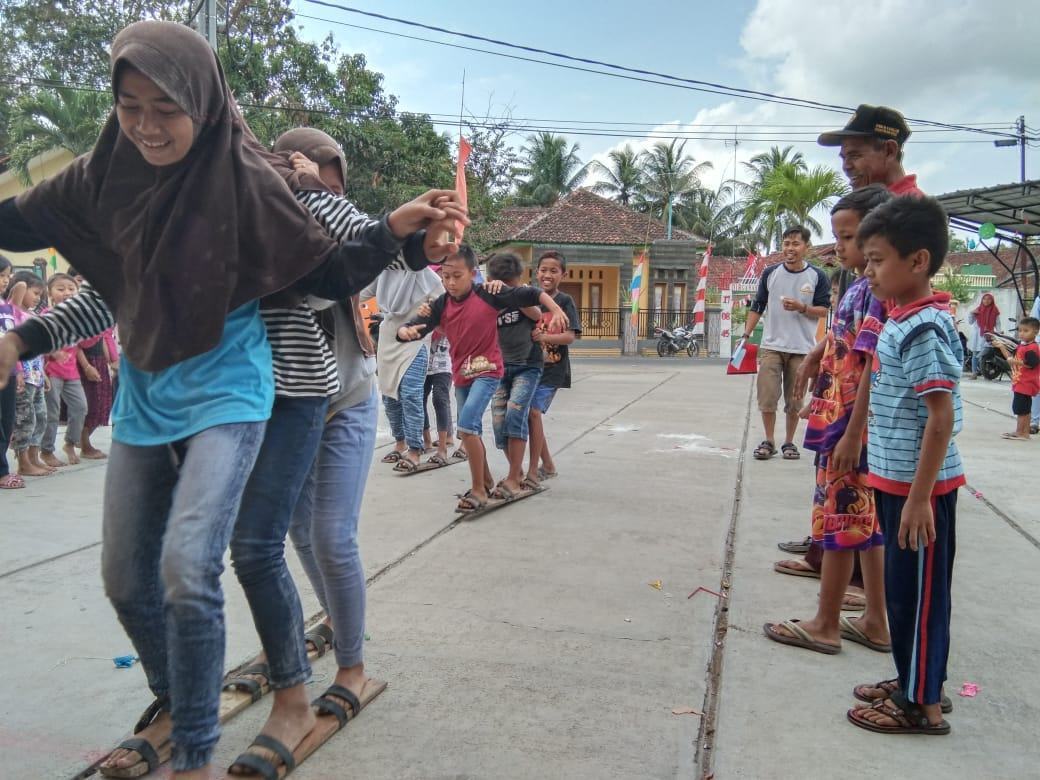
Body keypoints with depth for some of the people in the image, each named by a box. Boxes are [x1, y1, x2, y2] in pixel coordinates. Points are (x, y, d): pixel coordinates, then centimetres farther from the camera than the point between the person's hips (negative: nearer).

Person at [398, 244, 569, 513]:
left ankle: (478, 490, -8)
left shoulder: (488, 295, -15)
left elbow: (532, 294, -13)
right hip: (461, 373, 6)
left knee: (467, 425, -20)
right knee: (470, 430, 17)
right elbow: (413, 327, -11)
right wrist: (405, 331, -34)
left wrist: (556, 311, -26)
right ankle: (486, 481, 38)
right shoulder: (441, 305, -4)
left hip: (487, 370, -6)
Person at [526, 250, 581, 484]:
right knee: (529, 413, 9)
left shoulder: (565, 302, -5)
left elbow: (570, 336, -13)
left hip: (552, 368, -5)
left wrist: (544, 336, -29)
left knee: (534, 412, -16)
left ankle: (533, 470, -8)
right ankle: (548, 465, 26)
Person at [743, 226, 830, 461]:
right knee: (767, 397, -2)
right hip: (771, 346, 1)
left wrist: (801, 308, -19)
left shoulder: (818, 277, -1)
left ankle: (789, 442, 20)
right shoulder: (770, 273, 4)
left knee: (794, 400, 6)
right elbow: (757, 307, 8)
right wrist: (746, 335, 1)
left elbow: (823, 310, 0)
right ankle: (769, 441, 11)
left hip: (802, 349, -1)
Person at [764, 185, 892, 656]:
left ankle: (826, 625, 14)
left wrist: (852, 434, -21)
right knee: (865, 525, 14)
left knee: (839, 524, 1)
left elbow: (873, 367, -20)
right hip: (839, 423, 9)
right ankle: (876, 622, 25)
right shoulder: (858, 288, 12)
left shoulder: (875, 290, -16)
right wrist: (819, 402, 20)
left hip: (852, 428, -9)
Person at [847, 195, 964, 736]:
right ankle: (913, 680, 34)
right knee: (902, 585, 19)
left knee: (918, 590, 2)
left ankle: (923, 705, 16)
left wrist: (919, 496, -23)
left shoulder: (924, 329, -20)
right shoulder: (901, 320, 9)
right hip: (896, 480, 9)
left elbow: (942, 419, -23)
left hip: (919, 486, -9)